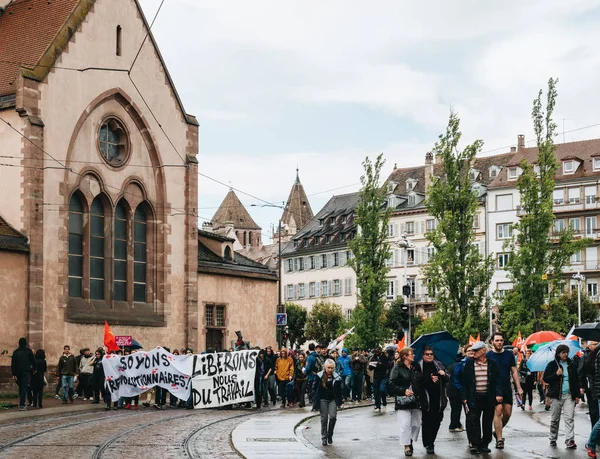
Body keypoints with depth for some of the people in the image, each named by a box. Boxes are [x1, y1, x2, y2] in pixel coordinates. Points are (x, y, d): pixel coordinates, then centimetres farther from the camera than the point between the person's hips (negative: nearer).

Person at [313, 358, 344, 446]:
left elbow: (339, 392, 3)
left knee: (333, 417, -12)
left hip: (333, 400, 0)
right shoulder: (319, 376, -6)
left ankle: (330, 434, 9)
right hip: (322, 400, 0)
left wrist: (341, 403, -1)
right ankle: (324, 437, 11)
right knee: (324, 419, 0)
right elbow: (315, 389, 2)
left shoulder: (337, 378, -4)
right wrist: (315, 400, -3)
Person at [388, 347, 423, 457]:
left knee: (416, 423, 7)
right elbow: (391, 385, -9)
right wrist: (403, 391, -18)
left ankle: (411, 441, 25)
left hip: (416, 400, 5)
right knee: (405, 424, -8)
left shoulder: (416, 367, 12)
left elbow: (422, 381, 18)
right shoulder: (397, 368, -4)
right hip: (403, 401, -5)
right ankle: (406, 446, 1)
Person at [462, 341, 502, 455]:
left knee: (487, 422, 7)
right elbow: (464, 382, 6)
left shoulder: (492, 364, 4)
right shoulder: (469, 364, 5)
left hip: (489, 398, 0)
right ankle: (475, 444, -3)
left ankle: (485, 444, 18)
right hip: (474, 398, 0)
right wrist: (465, 397, 1)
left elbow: (497, 381, 3)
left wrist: (498, 394, -11)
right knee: (473, 421, -8)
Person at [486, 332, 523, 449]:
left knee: (507, 413, 3)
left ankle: (497, 431, 27)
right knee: (498, 412, -10)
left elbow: (514, 372, 10)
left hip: (507, 388, 4)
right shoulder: (488, 356, -2)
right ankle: (499, 439, -5)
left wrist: (519, 388, 4)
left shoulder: (509, 355, 6)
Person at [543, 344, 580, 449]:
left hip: (569, 395, 2)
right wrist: (556, 374, -15)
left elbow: (576, 380, 14)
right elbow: (545, 378, 0)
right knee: (555, 419, 5)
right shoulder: (552, 364, 2)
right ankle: (553, 439, 19)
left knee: (570, 418, -10)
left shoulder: (571, 365, 11)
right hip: (556, 396, -1)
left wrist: (577, 395, 9)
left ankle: (570, 440, -17)